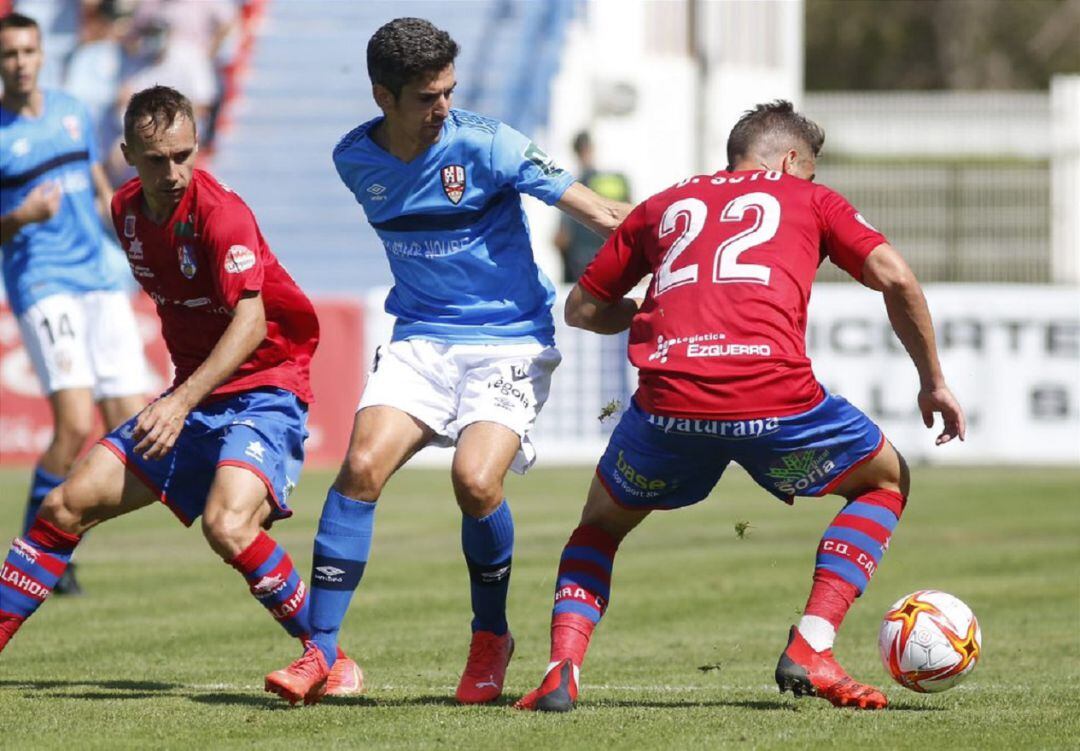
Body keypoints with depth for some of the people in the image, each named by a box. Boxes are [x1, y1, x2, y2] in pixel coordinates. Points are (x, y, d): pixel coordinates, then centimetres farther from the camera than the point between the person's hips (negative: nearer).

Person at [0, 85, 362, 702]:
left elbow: (249, 322, -32)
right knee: (68, 506, 1)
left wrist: (185, 401, -42)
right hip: (192, 394, 8)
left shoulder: (221, 215, -20)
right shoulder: (127, 210, 4)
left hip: (264, 390, -8)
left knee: (228, 524, -32)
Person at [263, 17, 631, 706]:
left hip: (511, 342, -4)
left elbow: (599, 213, -13)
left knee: (476, 480, -24)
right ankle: (321, 652, -12)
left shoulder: (484, 144, -13)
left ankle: (491, 636, 4)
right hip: (422, 337, 4)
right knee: (363, 464, -18)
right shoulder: (356, 160, 1)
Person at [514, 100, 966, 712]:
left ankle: (562, 670, 6)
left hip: (667, 403, 2)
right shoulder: (810, 199, 22)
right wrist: (933, 381, 19)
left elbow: (582, 308, 30)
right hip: (776, 401, -2)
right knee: (887, 480, 25)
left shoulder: (664, 206, 28)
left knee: (603, 520, 30)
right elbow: (896, 279, 10)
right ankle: (811, 648, 9)